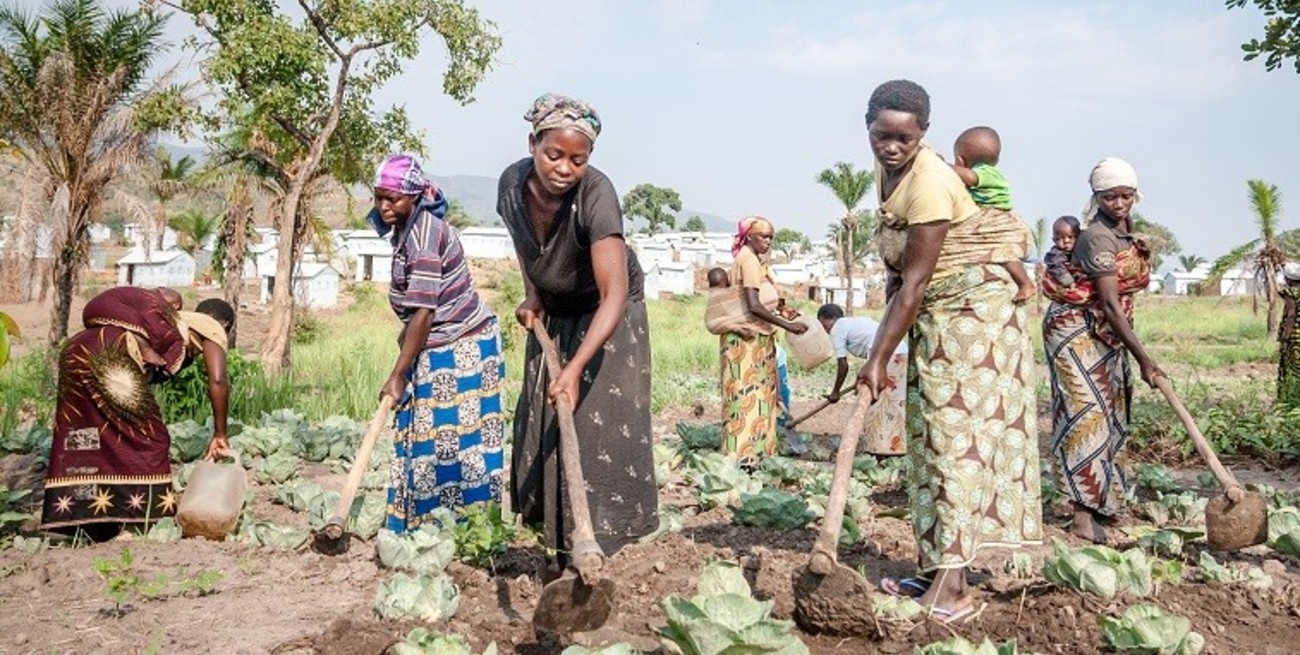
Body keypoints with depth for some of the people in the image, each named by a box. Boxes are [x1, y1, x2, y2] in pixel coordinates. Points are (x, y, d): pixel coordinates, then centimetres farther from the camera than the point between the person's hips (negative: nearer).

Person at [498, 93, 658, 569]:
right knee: (542, 421, 7)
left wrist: (576, 368, -50)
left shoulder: (596, 195, -35)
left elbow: (615, 294, -42)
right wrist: (532, 296, -5)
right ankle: (564, 548, 20)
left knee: (602, 425, -10)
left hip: (607, 315, -5)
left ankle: (602, 551, 1)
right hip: (554, 315, 6)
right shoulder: (513, 183, -18)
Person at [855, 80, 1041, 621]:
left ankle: (952, 588, -9)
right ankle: (936, 569, 15)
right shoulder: (890, 165, 5)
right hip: (931, 317, 9)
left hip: (972, 312, -9)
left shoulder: (928, 184, -24)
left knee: (956, 438, -11)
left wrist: (878, 359, -21)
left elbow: (915, 282, -23)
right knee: (930, 439, 8)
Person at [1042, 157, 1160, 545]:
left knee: (1112, 412, 9)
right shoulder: (1097, 237, -22)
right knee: (1087, 411, -15)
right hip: (1075, 327, -9)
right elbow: (1110, 304, -27)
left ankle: (1103, 503, 17)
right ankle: (1085, 513, -16)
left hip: (1108, 332, 9)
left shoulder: (1126, 226, 6)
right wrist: (1143, 359, -30)